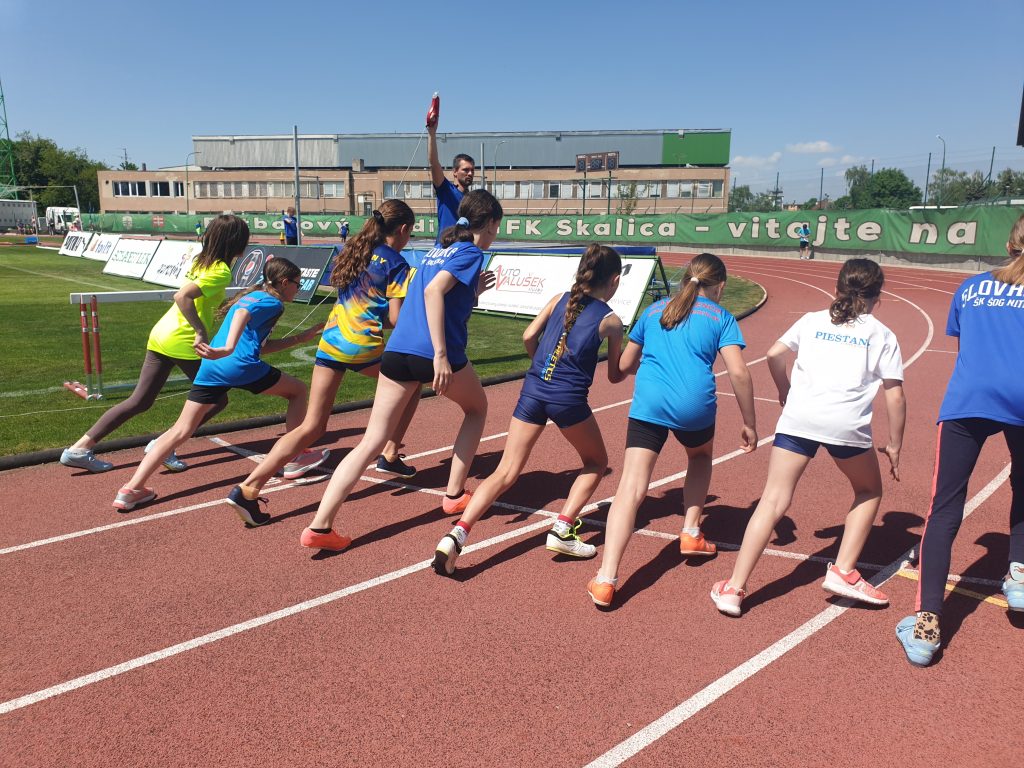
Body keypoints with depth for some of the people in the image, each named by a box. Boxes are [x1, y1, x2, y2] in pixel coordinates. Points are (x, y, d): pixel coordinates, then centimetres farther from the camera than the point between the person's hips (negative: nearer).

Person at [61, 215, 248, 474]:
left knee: (139, 401, 14)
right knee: (217, 399, 7)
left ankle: (80, 448, 13)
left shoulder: (201, 260, 13)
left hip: (160, 334, 9)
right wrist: (202, 332, -23)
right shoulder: (222, 272, -13)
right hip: (184, 343, -9)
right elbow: (183, 297, -25)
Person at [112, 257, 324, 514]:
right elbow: (242, 313, -17)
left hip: (210, 366, 8)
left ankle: (132, 488, -4)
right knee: (298, 390, 15)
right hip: (242, 366, -7)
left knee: (180, 431, 6)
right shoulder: (272, 302, 5)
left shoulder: (251, 296, 31)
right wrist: (229, 348, -33)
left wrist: (301, 338, 35)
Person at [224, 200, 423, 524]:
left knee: (311, 427, 4)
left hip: (330, 340, 6)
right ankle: (390, 456, 24)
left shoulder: (352, 251, 17)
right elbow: (396, 319, -7)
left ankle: (248, 488, -7)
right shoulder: (396, 264, -2)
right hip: (363, 345, -6)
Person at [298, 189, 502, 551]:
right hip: (435, 353, -6)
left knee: (371, 441, 4)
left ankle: (319, 526, -5)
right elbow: (433, 292, -16)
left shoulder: (439, 247, 23)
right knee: (476, 409, 25)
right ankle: (455, 494, 25)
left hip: (397, 349, 6)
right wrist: (441, 355, -22)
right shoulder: (471, 252, 0)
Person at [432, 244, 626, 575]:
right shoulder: (611, 320, 6)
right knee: (596, 463, 22)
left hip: (532, 389, 4)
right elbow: (615, 376, 14)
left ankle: (456, 535, -10)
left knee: (506, 473, 5)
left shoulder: (559, 299, 14)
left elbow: (528, 337, 5)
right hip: (569, 398, -4)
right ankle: (562, 530, 10)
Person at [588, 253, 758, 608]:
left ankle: (605, 580, -18)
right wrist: (749, 424, 8)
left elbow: (624, 365, 25)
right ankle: (691, 534, 30)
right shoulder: (720, 316, 13)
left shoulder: (654, 310, 21)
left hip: (648, 403, 1)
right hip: (695, 406, -1)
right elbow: (739, 373, 0)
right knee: (700, 457, 33)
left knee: (631, 487, -6)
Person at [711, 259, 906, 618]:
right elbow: (894, 395, 11)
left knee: (773, 502, 0)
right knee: (869, 492, 26)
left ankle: (733, 588, -7)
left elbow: (774, 355, 14)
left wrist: (785, 391, 32)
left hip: (799, 416, 1)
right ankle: (843, 572, 19)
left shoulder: (812, 320, 20)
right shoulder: (882, 335, 16)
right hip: (848, 425, -1)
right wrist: (895, 445, 19)